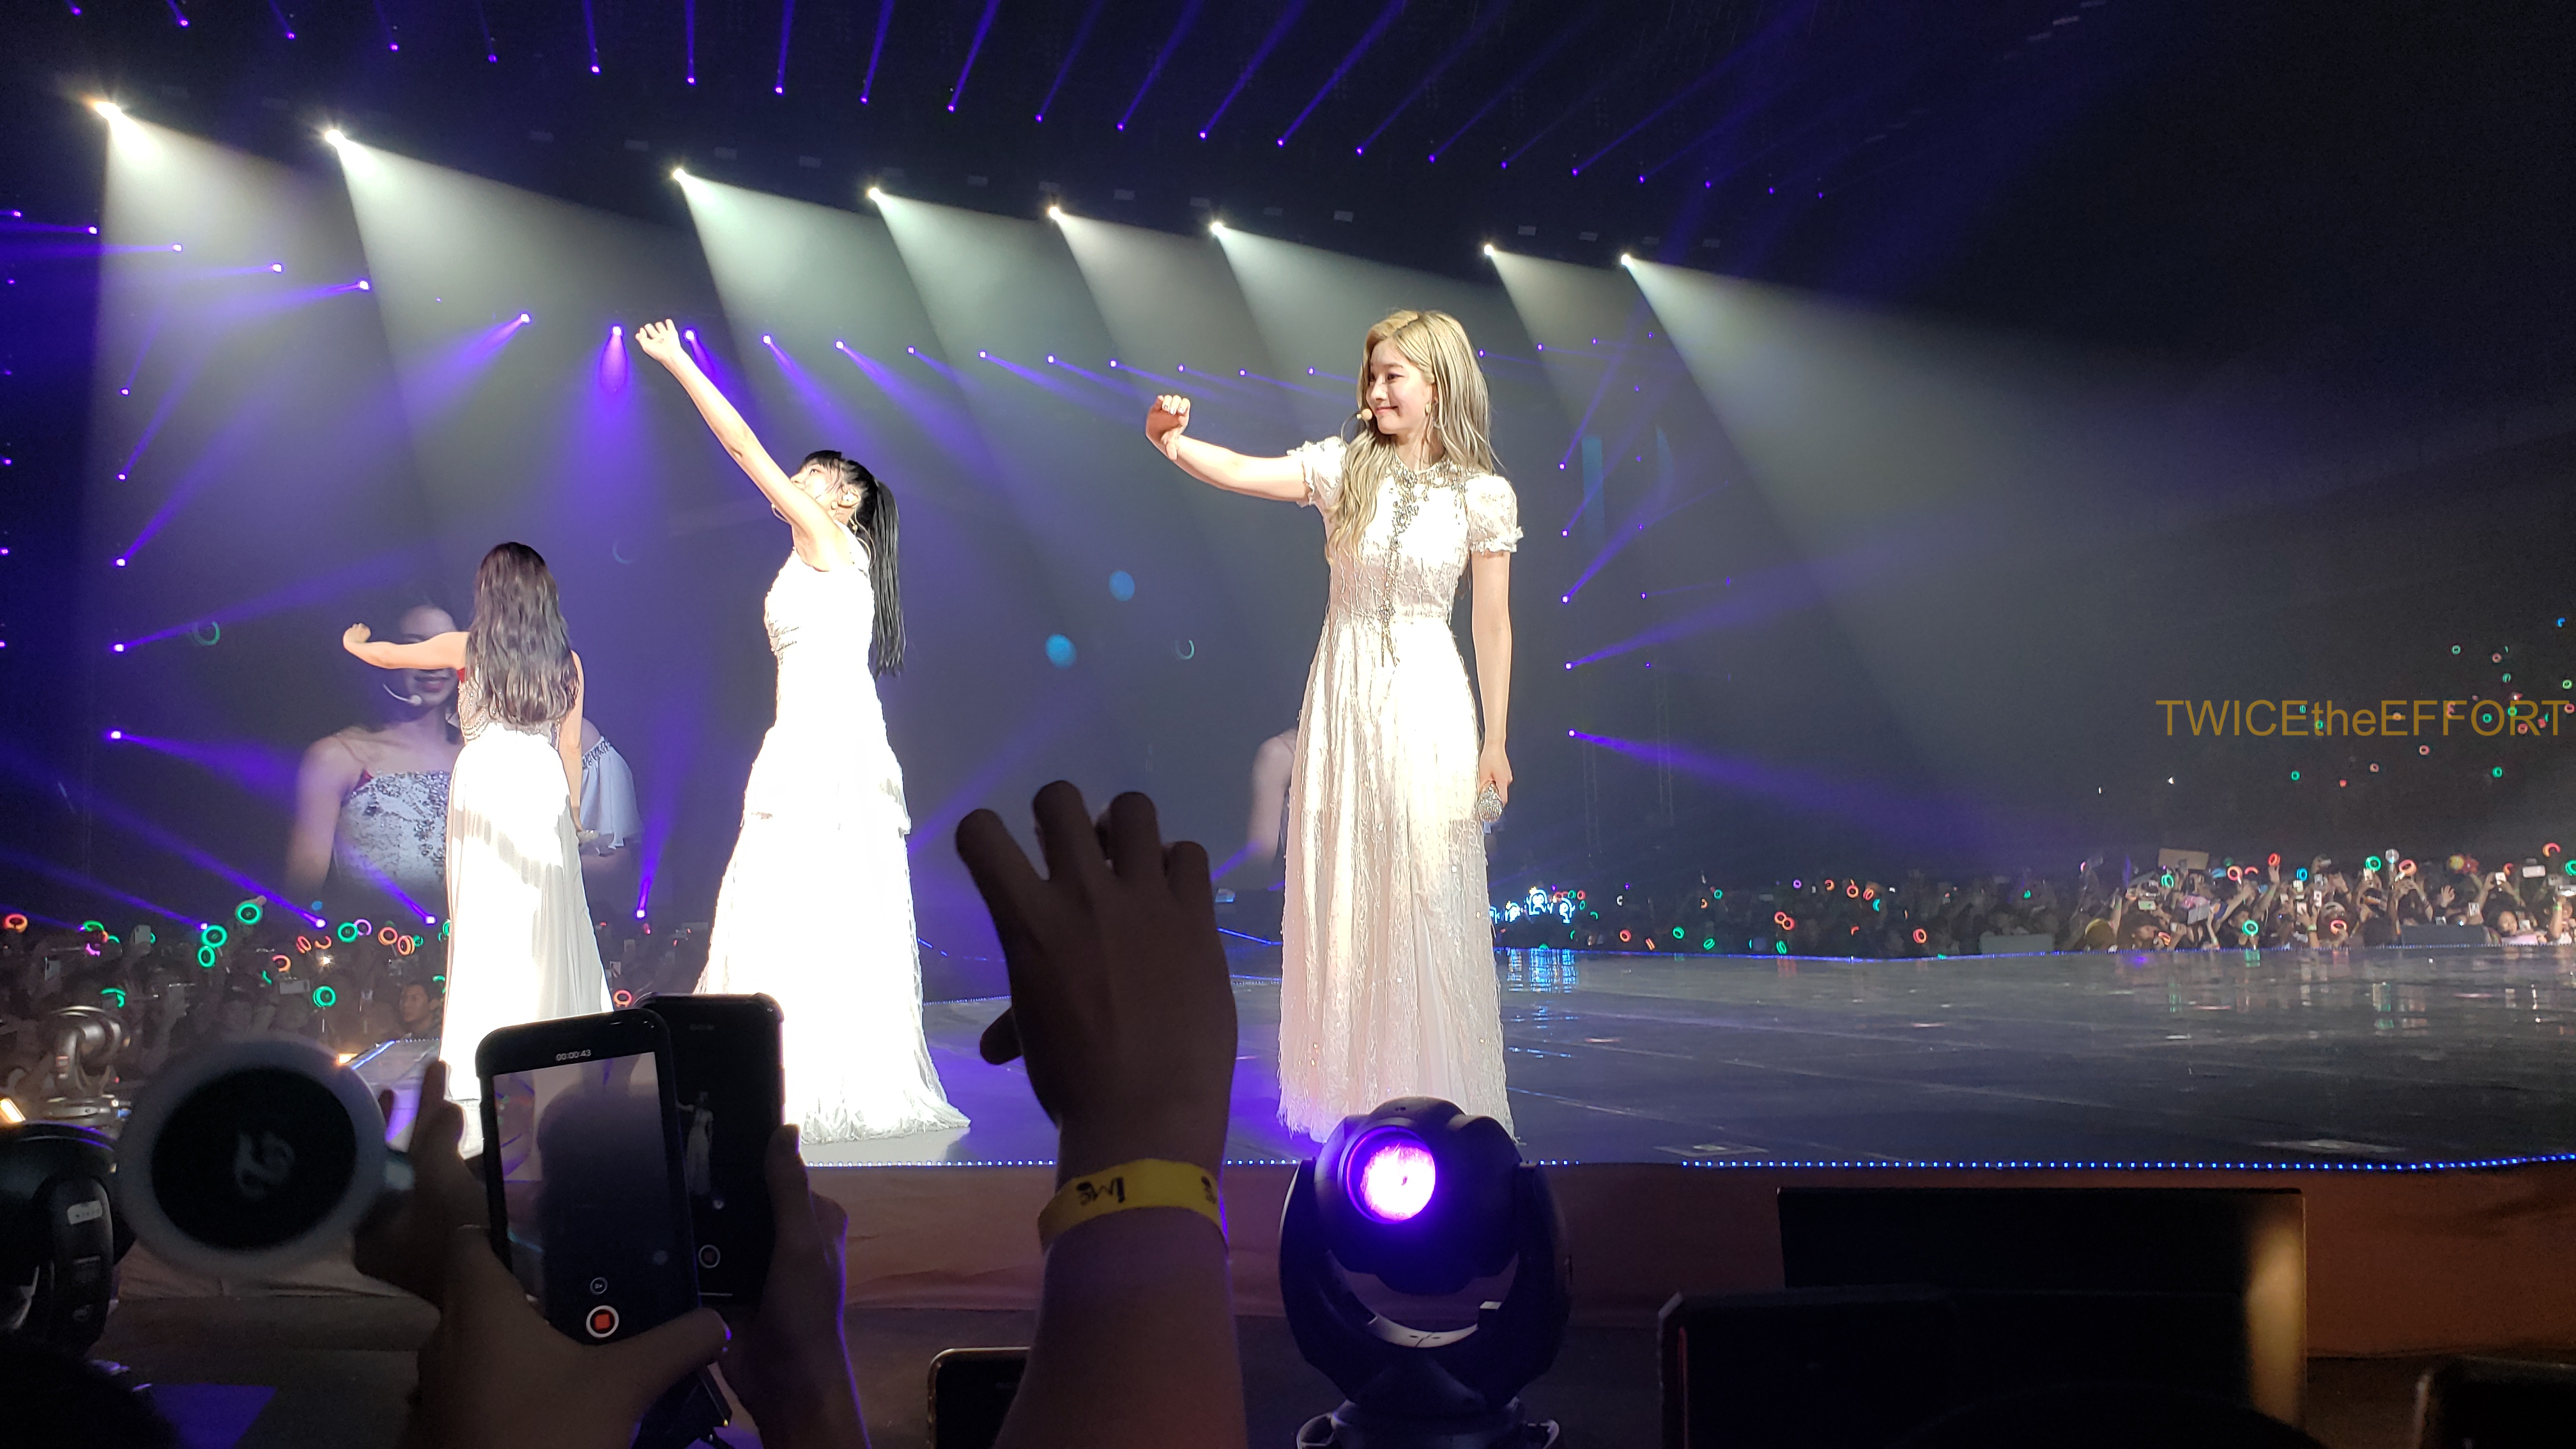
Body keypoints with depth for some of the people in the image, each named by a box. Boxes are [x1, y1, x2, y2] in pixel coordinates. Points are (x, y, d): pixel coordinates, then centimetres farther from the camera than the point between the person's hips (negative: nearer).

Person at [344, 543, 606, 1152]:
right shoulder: (566, 660, 5)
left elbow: (385, 655, 18)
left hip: (483, 788, -2)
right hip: (543, 789, 2)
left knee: (481, 927, -3)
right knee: (550, 927, 6)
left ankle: (473, 1089, -5)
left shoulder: (465, 649, 1)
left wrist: (356, 642, 39)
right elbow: (571, 747, 7)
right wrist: (572, 814, 15)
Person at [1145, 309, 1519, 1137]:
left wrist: (1495, 742, 0)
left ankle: (1433, 1092, 13)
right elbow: (1238, 472, -10)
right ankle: (1351, 1087, 19)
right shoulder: (1343, 467, 2)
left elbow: (1494, 625, 1)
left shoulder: (1483, 495, -1)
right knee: (1338, 894, 6)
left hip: (1426, 703, -2)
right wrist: (1170, 441, -30)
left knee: (1424, 901, -1)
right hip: (1341, 696, 2)